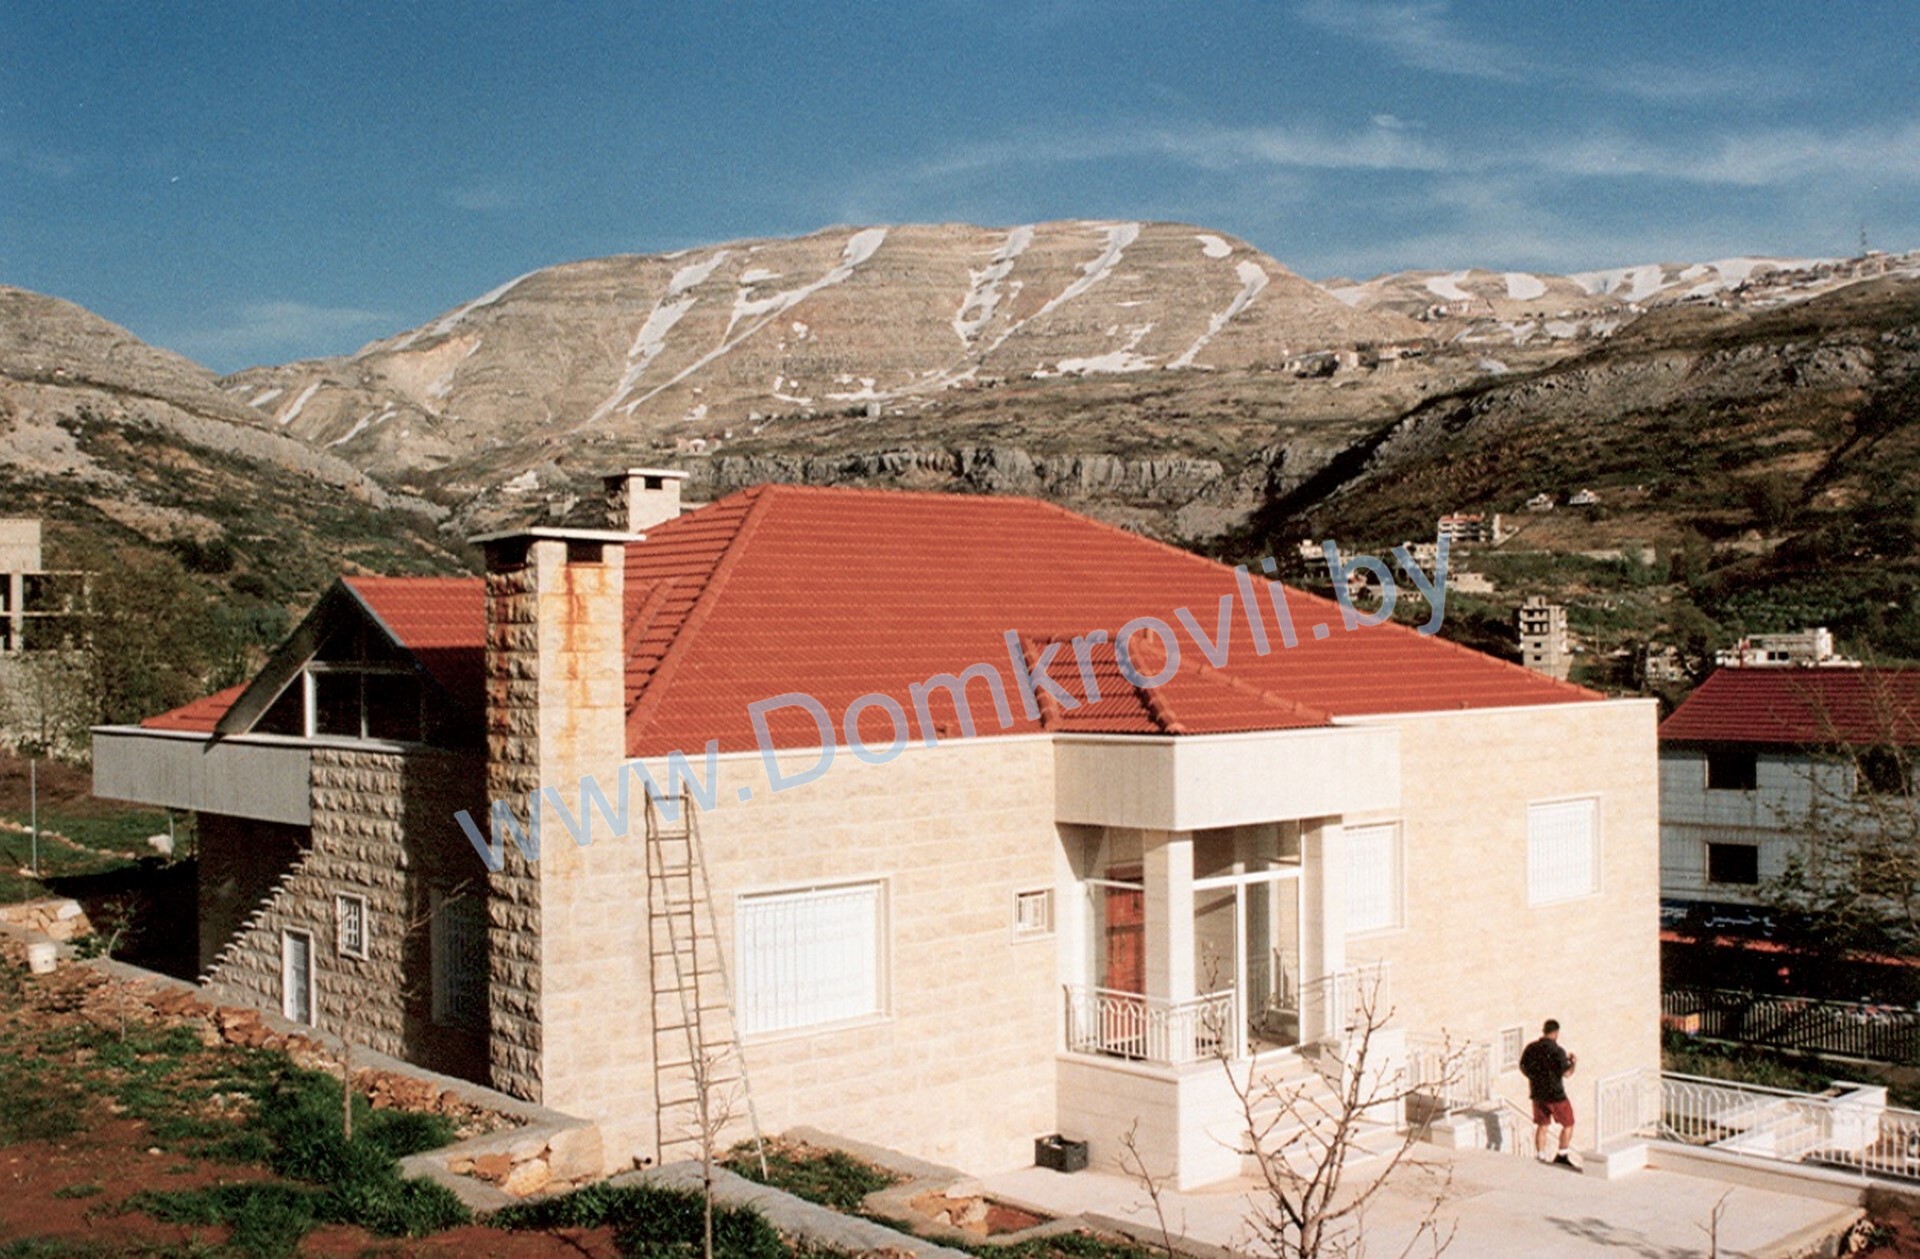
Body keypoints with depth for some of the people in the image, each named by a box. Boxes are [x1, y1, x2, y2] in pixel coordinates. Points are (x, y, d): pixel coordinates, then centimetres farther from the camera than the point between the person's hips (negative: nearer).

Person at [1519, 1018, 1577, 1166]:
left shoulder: (1531, 1048, 0)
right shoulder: (1557, 1051, -18)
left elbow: (1523, 1068, 10)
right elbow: (1567, 1073, -16)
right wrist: (1572, 1062, 3)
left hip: (1537, 1093, 5)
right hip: (1555, 1094, -5)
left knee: (1542, 1126, 15)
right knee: (1568, 1124, 12)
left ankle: (1540, 1158, 14)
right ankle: (1562, 1156, 14)